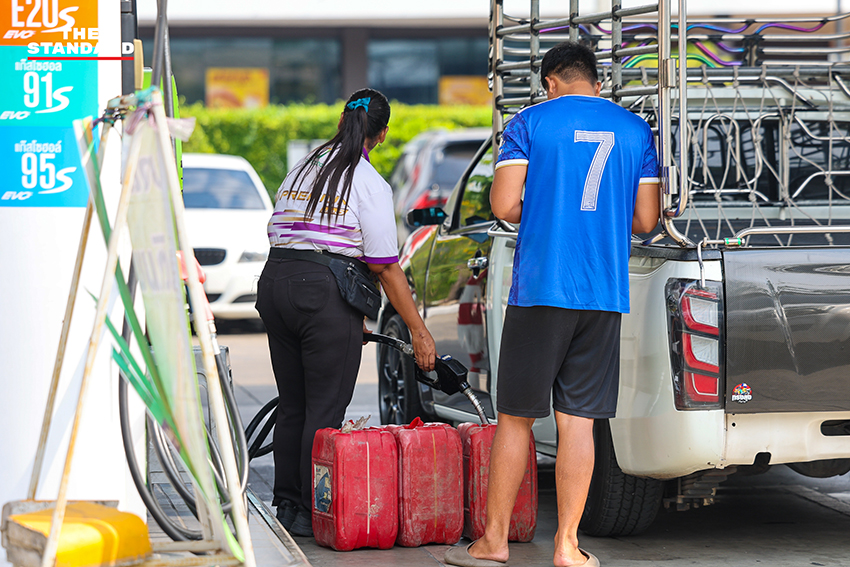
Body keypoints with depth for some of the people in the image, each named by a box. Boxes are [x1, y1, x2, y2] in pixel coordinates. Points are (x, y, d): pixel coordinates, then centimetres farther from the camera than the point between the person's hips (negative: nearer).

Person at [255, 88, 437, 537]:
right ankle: (313, 513, -1)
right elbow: (385, 267, -7)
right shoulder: (370, 185, -5)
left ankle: (287, 506, 21)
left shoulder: (301, 171, 16)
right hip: (325, 292, -7)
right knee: (324, 410, -1)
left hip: (274, 281, 7)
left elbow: (278, 232, 14)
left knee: (292, 405, 15)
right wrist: (418, 331, -3)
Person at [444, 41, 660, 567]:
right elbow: (646, 219, 7)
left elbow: (504, 205, -6)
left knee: (515, 418, 6)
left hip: (540, 288, -2)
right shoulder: (635, 129, 9)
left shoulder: (530, 121, 1)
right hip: (604, 293, 2)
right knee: (579, 420, 5)